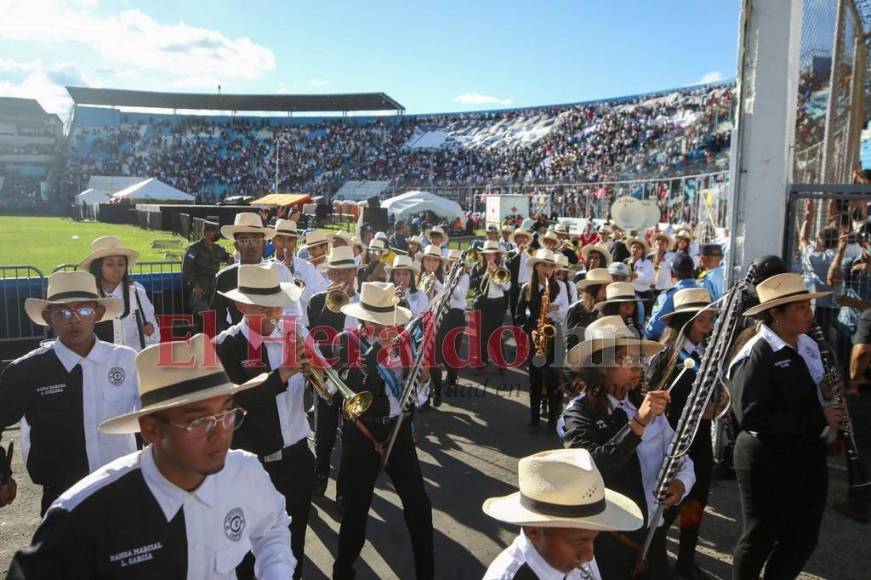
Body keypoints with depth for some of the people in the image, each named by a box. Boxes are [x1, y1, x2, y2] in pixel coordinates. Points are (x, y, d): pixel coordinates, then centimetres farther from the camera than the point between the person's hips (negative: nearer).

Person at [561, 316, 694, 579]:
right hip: (607, 541, -5)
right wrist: (639, 421, -38)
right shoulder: (580, 412, -15)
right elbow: (593, 467, -30)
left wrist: (681, 482, -14)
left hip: (653, 532, 5)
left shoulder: (648, 404, 2)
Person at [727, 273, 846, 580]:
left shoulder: (807, 345, 4)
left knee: (803, 540, 18)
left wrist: (832, 412, 4)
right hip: (768, 462, -7)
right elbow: (752, 417, -29)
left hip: (809, 455, 8)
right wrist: (817, 419, -24)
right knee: (760, 538, 10)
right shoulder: (756, 355, -21)